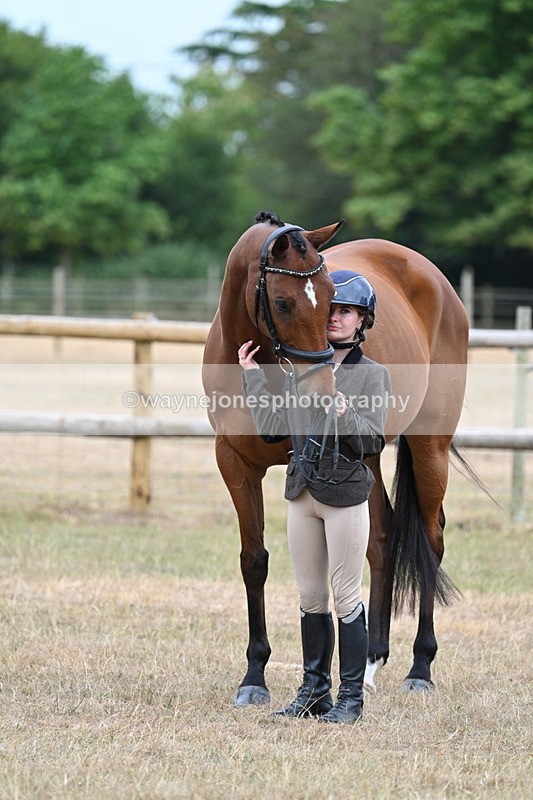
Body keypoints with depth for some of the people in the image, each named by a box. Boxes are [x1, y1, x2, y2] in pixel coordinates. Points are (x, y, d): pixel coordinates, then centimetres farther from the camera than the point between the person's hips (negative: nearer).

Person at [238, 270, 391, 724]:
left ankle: (351, 697, 6)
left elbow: (374, 442, -10)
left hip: (346, 496, -5)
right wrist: (253, 378, 4)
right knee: (311, 599, 11)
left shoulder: (372, 374, -5)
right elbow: (273, 429, 5)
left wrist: (345, 415, -27)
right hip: (303, 495, 5)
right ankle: (314, 691, 19)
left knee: (346, 597, -1)